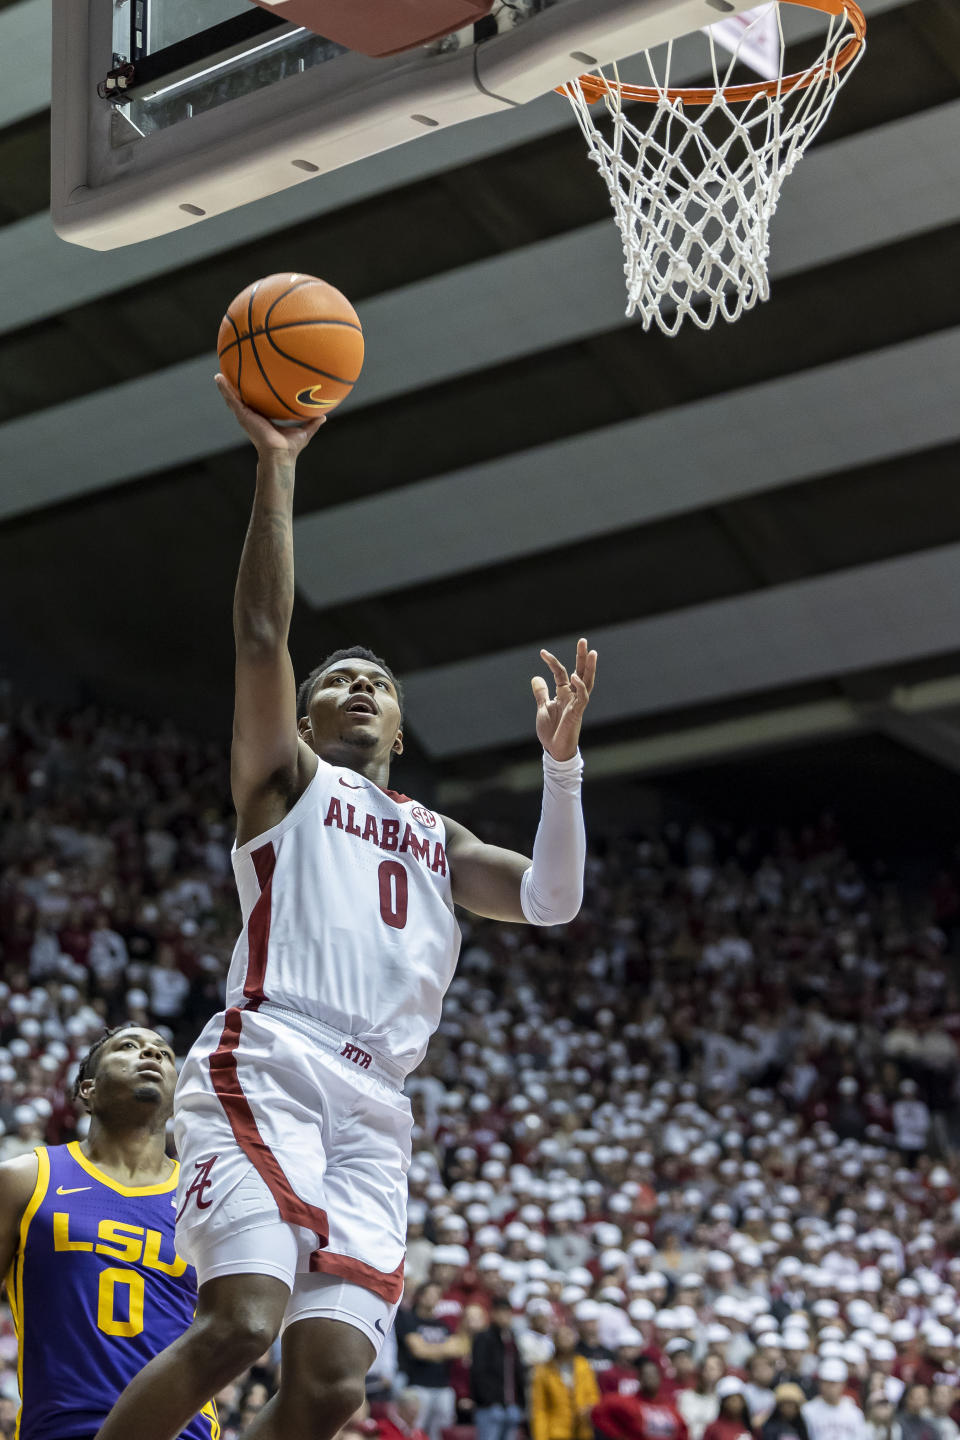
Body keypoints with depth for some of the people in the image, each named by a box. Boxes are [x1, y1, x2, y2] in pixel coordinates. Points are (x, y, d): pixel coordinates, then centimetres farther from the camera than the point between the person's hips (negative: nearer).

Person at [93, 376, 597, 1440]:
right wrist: (276, 467, -3)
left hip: (371, 1112, 5)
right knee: (242, 1321, -25)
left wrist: (561, 759, 5)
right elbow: (261, 632, 2)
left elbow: (551, 901, 16)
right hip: (266, 1069, -5)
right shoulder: (285, 779, 16)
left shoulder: (438, 841, 31)